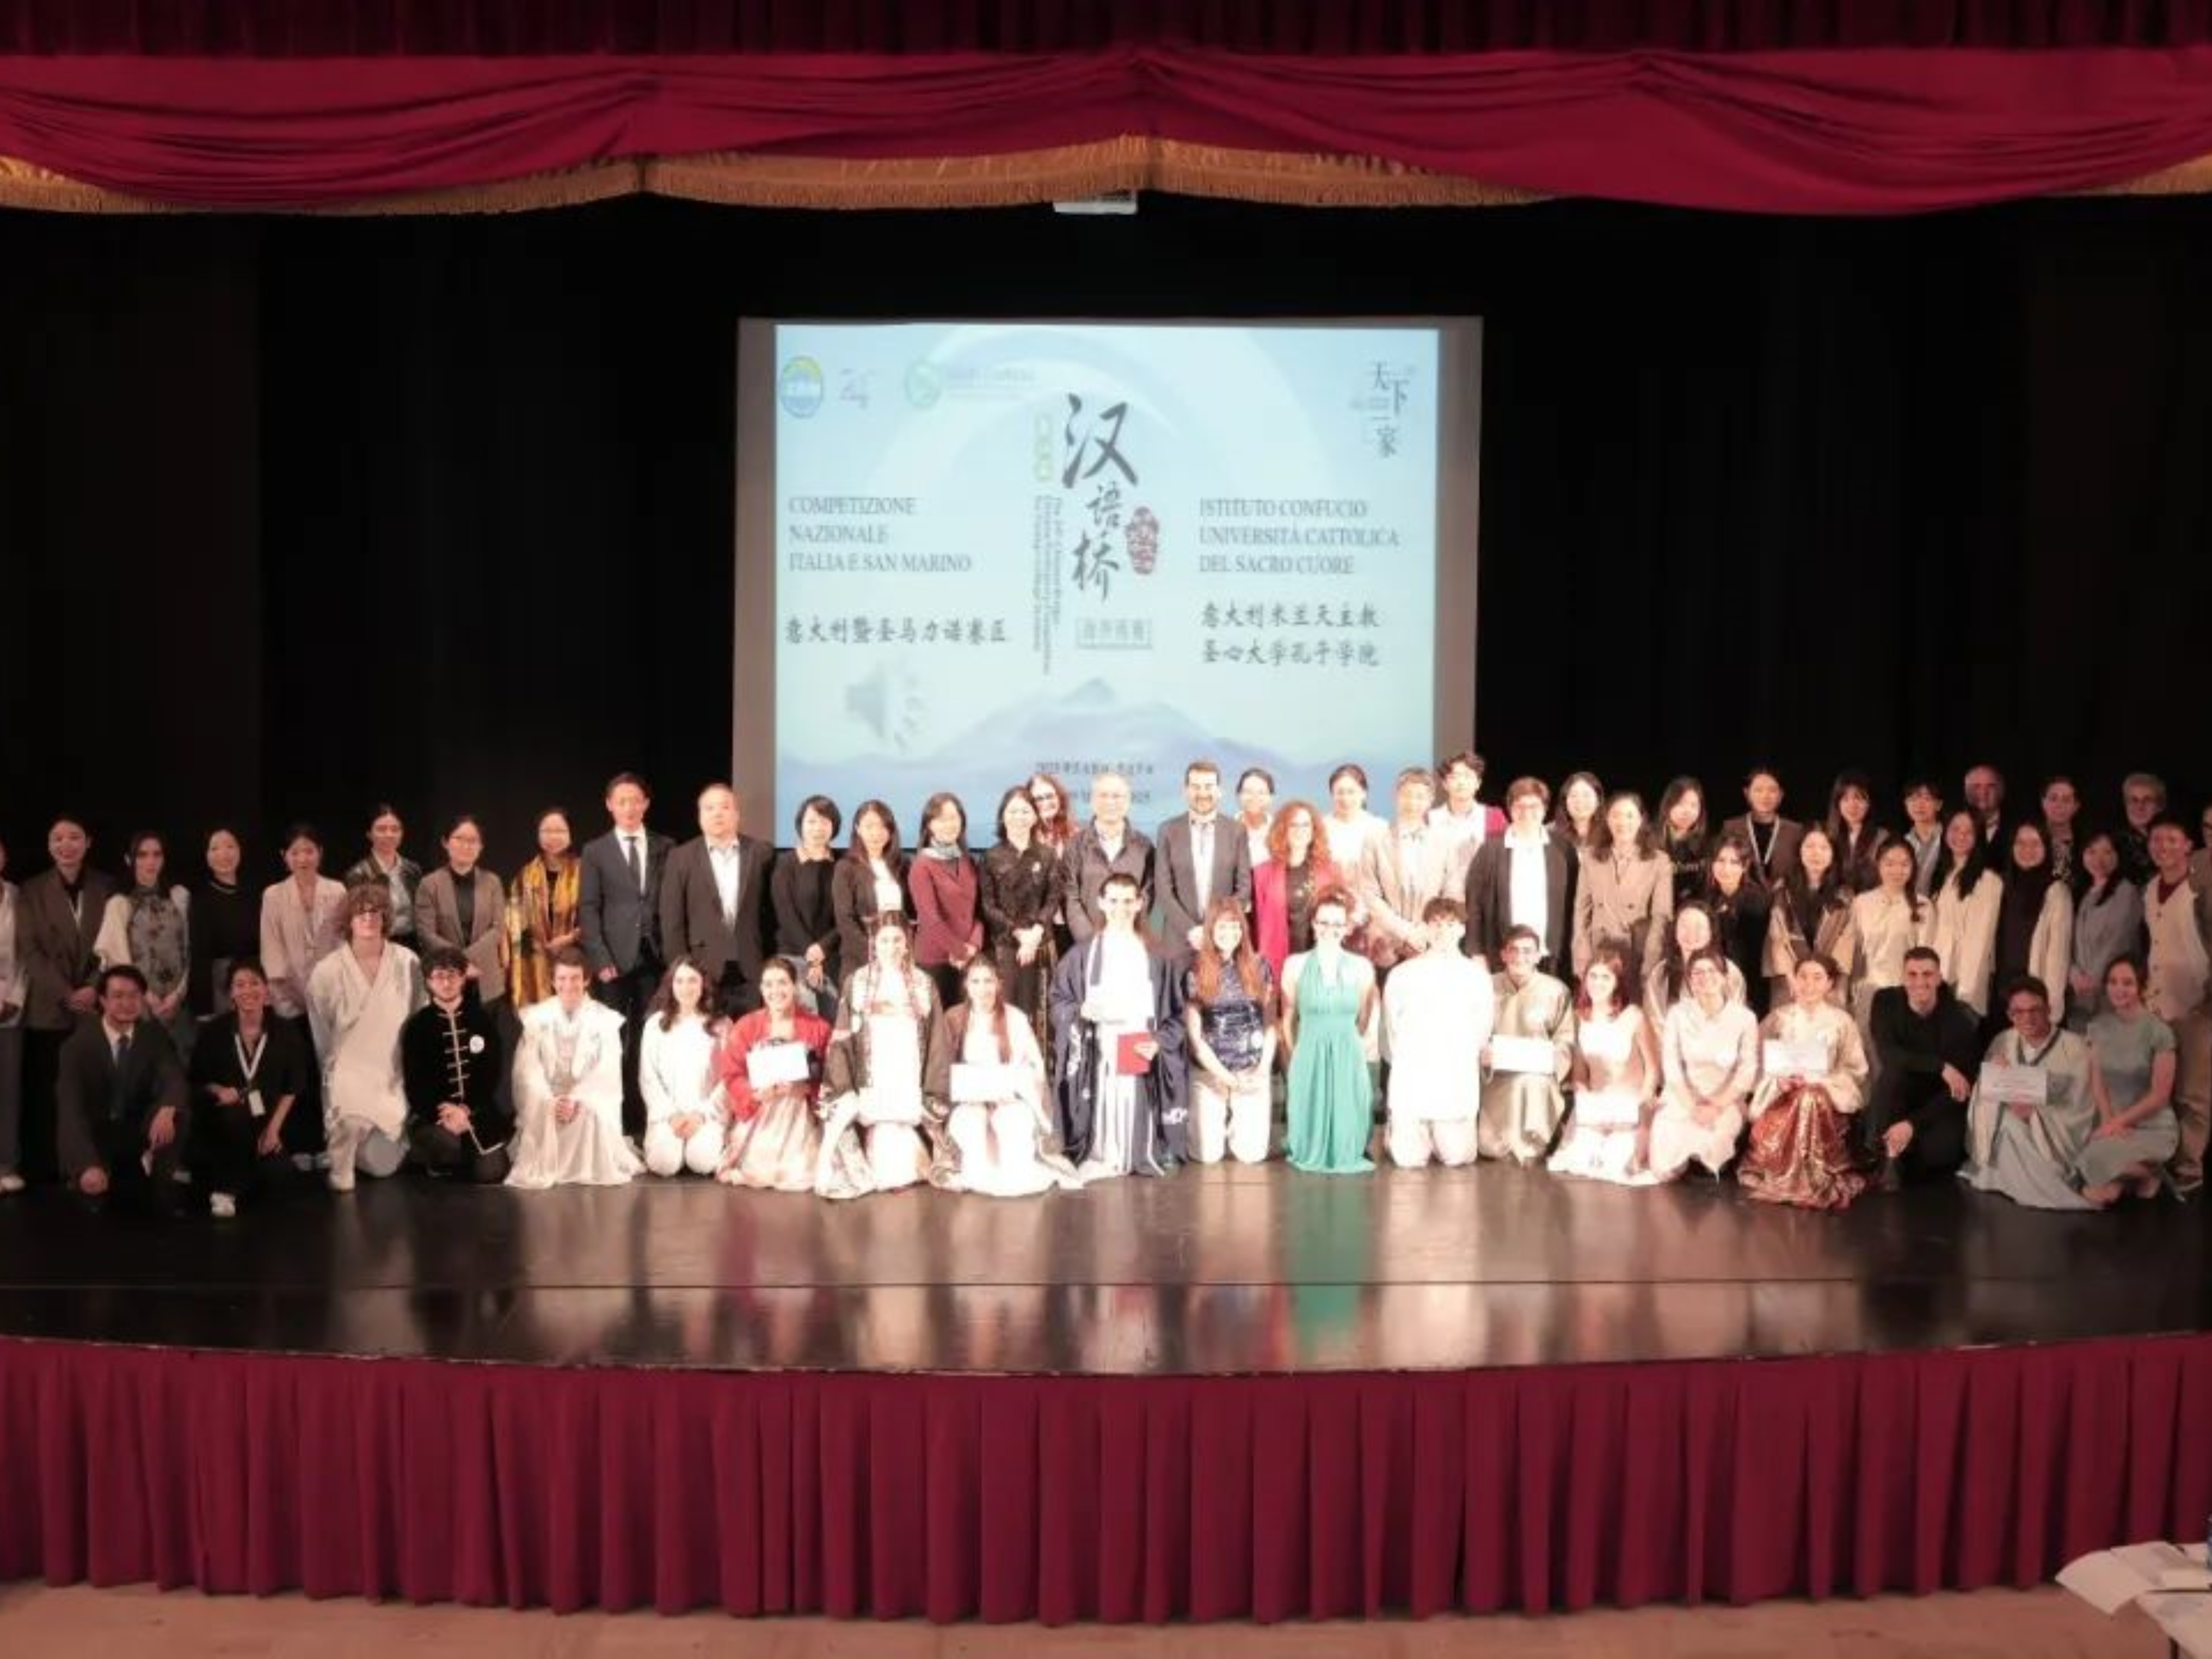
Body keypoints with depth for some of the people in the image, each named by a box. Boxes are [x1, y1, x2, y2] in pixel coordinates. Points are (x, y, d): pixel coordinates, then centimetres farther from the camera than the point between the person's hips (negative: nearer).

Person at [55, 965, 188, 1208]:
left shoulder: (155, 1036, -3)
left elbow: (175, 1080, -18)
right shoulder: (79, 1043, -14)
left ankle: (161, 1184, -12)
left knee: (179, 1113, -25)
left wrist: (166, 1111, -45)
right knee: (92, 1183, -30)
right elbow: (71, 1110, -25)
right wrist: (89, 1165, -41)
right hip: (95, 1136, -3)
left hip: (141, 1132, 3)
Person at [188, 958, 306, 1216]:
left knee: (277, 1176, -18)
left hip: (267, 1120, 2)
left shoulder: (284, 1033, -4)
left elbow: (293, 1087, 1)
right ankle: (226, 1189, -17)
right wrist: (218, 1091, -20)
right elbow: (197, 1080, 3)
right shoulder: (214, 1032, -7)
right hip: (222, 1121, -2)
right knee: (236, 1116, -37)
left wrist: (274, 1128, -7)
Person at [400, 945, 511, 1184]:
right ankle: (441, 1164, 2)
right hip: (433, 1115, -2)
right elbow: (414, 1084, -4)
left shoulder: (483, 1019, 4)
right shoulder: (416, 1027, -1)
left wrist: (467, 1111, -14)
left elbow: (494, 1074, 1)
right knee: (448, 1145, -34)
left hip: (478, 1112, 2)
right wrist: (443, 1113, -21)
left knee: (490, 1174, -11)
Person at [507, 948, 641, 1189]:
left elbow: (607, 1072, -7)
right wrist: (550, 1101, -22)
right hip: (547, 1101, 1)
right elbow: (528, 1069, -4)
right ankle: (538, 1170, -13)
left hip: (590, 1101, -1)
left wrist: (577, 1100, -24)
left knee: (595, 1114, -35)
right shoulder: (535, 1018, 7)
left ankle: (593, 1170, -14)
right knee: (539, 1111, -33)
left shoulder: (606, 1020, 3)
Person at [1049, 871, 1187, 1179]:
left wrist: (1161, 1042, -7)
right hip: (1096, 1053, -1)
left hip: (1141, 1054, 1)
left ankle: (1145, 1157, 10)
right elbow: (1058, 1001, 5)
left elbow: (1175, 1010, 8)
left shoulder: (1154, 955, 6)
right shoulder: (1082, 954, 4)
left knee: (1137, 1107, -5)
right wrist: (1080, 1011, -15)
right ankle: (1096, 1159, 1)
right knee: (1101, 1105, -9)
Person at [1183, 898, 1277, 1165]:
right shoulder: (1195, 975, -4)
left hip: (1254, 1073, 1)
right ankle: (1221, 1127, 33)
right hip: (1210, 1074, -1)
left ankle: (1235, 1126, 30)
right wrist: (1228, 1078, -9)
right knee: (1209, 1156, -1)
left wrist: (1262, 1071, -7)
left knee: (1251, 1154, -4)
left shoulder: (1259, 967, 1)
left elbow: (1271, 1024, 4)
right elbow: (1194, 1036, -3)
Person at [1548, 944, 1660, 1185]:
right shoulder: (1581, 1016, 0)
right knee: (1577, 1163, -13)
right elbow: (1580, 1066, 8)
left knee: (1616, 1168, -19)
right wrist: (1583, 1099, -5)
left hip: (1630, 1105, -4)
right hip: (1594, 1104, 4)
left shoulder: (1634, 1017, -14)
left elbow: (1653, 1069, -6)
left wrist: (1642, 1107, -10)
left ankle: (1636, 1150, 14)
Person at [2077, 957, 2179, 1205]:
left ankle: (2142, 1175, 3)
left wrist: (2118, 1122, -13)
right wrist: (2109, 1121, -12)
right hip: (2112, 1123, 3)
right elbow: (2097, 1082, 2)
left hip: (2153, 1127, -3)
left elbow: (2160, 1096, -11)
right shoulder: (2098, 1027, 2)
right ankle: (2136, 1174, 13)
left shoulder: (2159, 1032, -12)